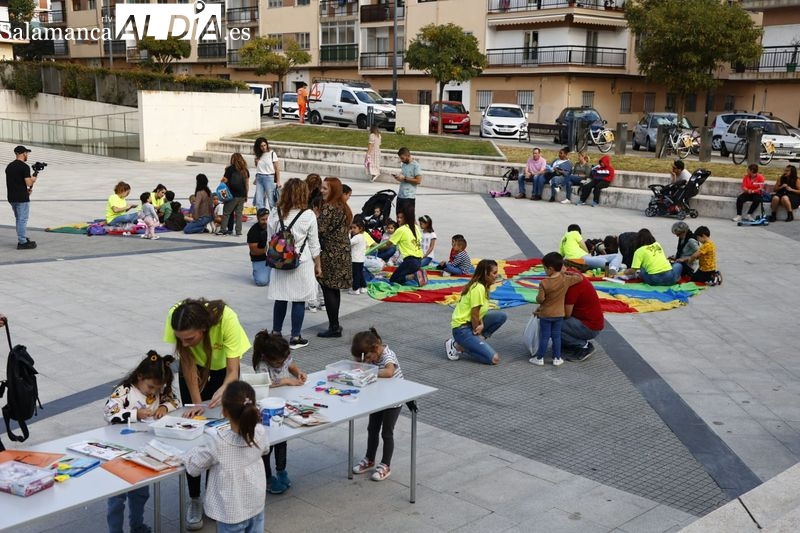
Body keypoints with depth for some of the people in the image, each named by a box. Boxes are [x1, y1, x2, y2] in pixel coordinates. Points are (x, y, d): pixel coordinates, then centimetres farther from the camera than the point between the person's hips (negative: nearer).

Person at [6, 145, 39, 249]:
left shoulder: (9, 166, 12)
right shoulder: (24, 167, -15)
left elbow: (14, 182, 16)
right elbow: (28, 183, -19)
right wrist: (33, 179, 2)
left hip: (12, 198, 8)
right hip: (22, 198, -8)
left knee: (19, 219, 18)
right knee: (22, 220, -2)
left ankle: (24, 239, 25)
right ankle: (22, 242, 2)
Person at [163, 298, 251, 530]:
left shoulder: (227, 319, -41)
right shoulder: (175, 318, -35)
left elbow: (233, 372, -36)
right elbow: (187, 364, -24)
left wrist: (223, 391, -55)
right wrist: (196, 403, -26)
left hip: (222, 369, -1)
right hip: (194, 368, 1)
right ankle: (194, 499, 9)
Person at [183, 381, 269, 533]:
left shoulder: (219, 442, -27)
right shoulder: (260, 433, -15)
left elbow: (192, 467, -14)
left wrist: (189, 455, 6)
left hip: (232, 511, -4)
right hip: (256, 505, 5)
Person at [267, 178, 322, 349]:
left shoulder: (275, 213, -2)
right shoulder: (308, 215, -10)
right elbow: (314, 245, -3)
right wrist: (318, 265, 8)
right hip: (301, 263, -3)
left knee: (280, 298, 14)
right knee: (299, 300, 5)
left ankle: (276, 333, 24)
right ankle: (295, 338, 11)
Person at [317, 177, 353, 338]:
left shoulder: (329, 208, -17)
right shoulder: (344, 207, 13)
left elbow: (321, 230, -20)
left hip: (331, 255, -9)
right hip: (343, 253, 9)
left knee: (328, 290, -2)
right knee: (334, 290, 15)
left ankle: (334, 327, 2)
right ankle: (335, 325, 23)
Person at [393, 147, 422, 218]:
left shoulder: (415, 165, -10)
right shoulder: (403, 164, 14)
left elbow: (418, 180, -15)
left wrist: (404, 178, -16)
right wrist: (398, 177, 3)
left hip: (409, 197, -8)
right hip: (400, 195, 8)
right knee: (399, 216, 9)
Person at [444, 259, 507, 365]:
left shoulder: (483, 286, 9)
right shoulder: (478, 288, -21)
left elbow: (479, 312, 8)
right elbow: (474, 314, -18)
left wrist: (481, 325, -11)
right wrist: (477, 332, -5)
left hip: (471, 324, 10)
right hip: (462, 329, -10)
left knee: (502, 316, 2)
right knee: (494, 358, -16)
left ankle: (476, 341, 4)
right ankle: (458, 346, -5)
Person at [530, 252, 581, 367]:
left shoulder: (544, 283, -21)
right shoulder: (566, 280, -11)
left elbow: (540, 299, -20)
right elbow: (579, 278, 3)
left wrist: (538, 298, 3)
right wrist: (567, 273, 11)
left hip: (545, 314, -3)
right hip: (559, 314, 3)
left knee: (544, 337, 7)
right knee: (556, 336, 13)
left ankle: (539, 358, 16)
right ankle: (557, 358, 18)